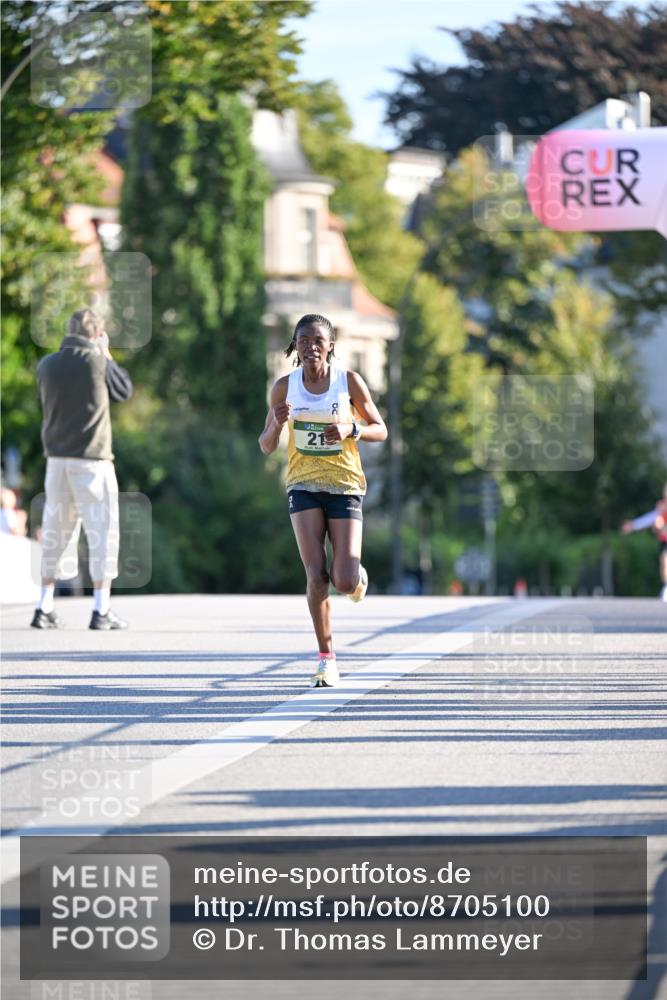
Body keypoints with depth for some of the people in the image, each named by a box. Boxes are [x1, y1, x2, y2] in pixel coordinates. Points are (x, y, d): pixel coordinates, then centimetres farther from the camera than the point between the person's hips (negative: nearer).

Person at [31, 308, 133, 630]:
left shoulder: (47, 365, 4)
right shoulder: (96, 361, -10)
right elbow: (124, 389, 4)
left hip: (56, 457, 5)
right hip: (91, 458, -5)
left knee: (56, 531, 13)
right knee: (102, 531, 1)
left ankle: (44, 609, 13)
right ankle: (101, 610, -3)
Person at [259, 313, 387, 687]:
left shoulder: (349, 381, -3)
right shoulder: (285, 386, 0)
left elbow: (380, 430, 4)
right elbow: (266, 447, 5)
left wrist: (351, 429, -17)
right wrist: (278, 423, -17)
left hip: (345, 485, -1)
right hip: (304, 486, 1)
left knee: (345, 582, -9)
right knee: (316, 577, -13)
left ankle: (357, 573, 30)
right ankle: (327, 659, -1)